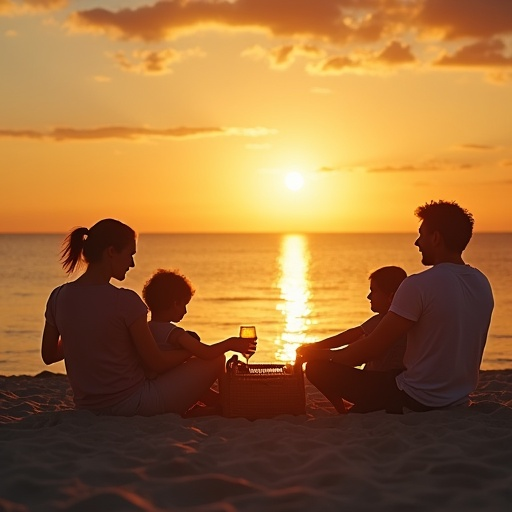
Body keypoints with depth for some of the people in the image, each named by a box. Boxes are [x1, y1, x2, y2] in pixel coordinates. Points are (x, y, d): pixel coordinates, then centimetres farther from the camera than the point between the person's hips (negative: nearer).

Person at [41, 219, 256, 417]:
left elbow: (48, 355, 11)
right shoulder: (124, 301, -21)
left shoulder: (58, 297, -3)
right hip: (131, 406, -7)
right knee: (216, 360, 5)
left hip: (87, 409, 7)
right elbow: (156, 364, -13)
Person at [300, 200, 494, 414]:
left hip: (416, 402, -8)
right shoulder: (482, 284, 2)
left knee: (317, 368, -4)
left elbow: (372, 348, -17)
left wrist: (324, 355, -1)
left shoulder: (418, 286, -21)